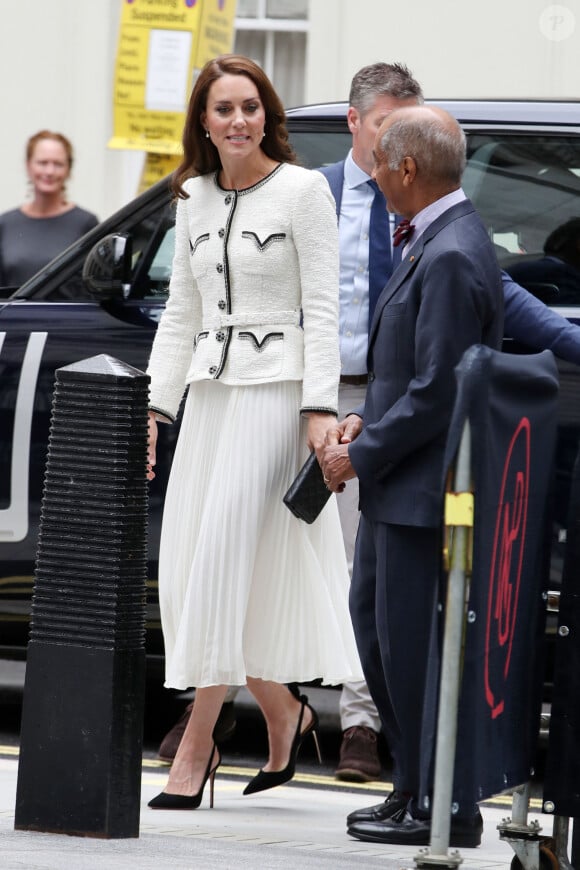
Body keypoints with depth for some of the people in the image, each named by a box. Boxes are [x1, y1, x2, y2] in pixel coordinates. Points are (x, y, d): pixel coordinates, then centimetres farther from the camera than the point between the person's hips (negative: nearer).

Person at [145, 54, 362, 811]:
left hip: (275, 389, -6)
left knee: (223, 553, -14)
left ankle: (197, 743, -12)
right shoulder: (194, 199, 14)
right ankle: (284, 714, 20)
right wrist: (158, 405, 12)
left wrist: (321, 407, -14)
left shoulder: (302, 190, -3)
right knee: (187, 569, 3)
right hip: (209, 392, 7)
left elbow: (322, 307, -7)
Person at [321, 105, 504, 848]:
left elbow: (436, 391, -24)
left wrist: (363, 456, -15)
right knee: (373, 618, 18)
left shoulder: (451, 257, -21)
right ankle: (412, 782, 27)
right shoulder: (430, 241, 11)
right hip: (396, 486, 11)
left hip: (422, 491, -11)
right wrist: (364, 418, 6)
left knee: (413, 641, -3)